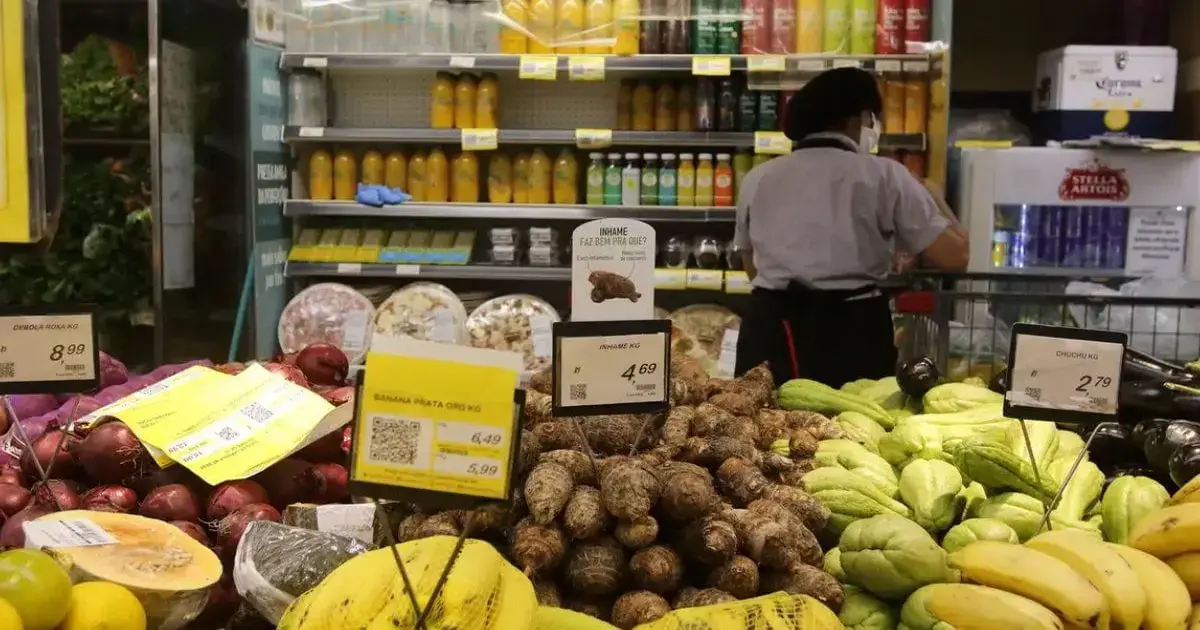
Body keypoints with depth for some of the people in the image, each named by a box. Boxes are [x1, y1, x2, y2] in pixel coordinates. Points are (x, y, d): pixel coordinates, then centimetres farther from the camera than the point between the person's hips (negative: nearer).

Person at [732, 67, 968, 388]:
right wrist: (934, 198, 15)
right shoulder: (883, 176, 0)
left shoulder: (757, 179, 11)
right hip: (852, 332, -3)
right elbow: (954, 256, -2)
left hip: (770, 329, 3)